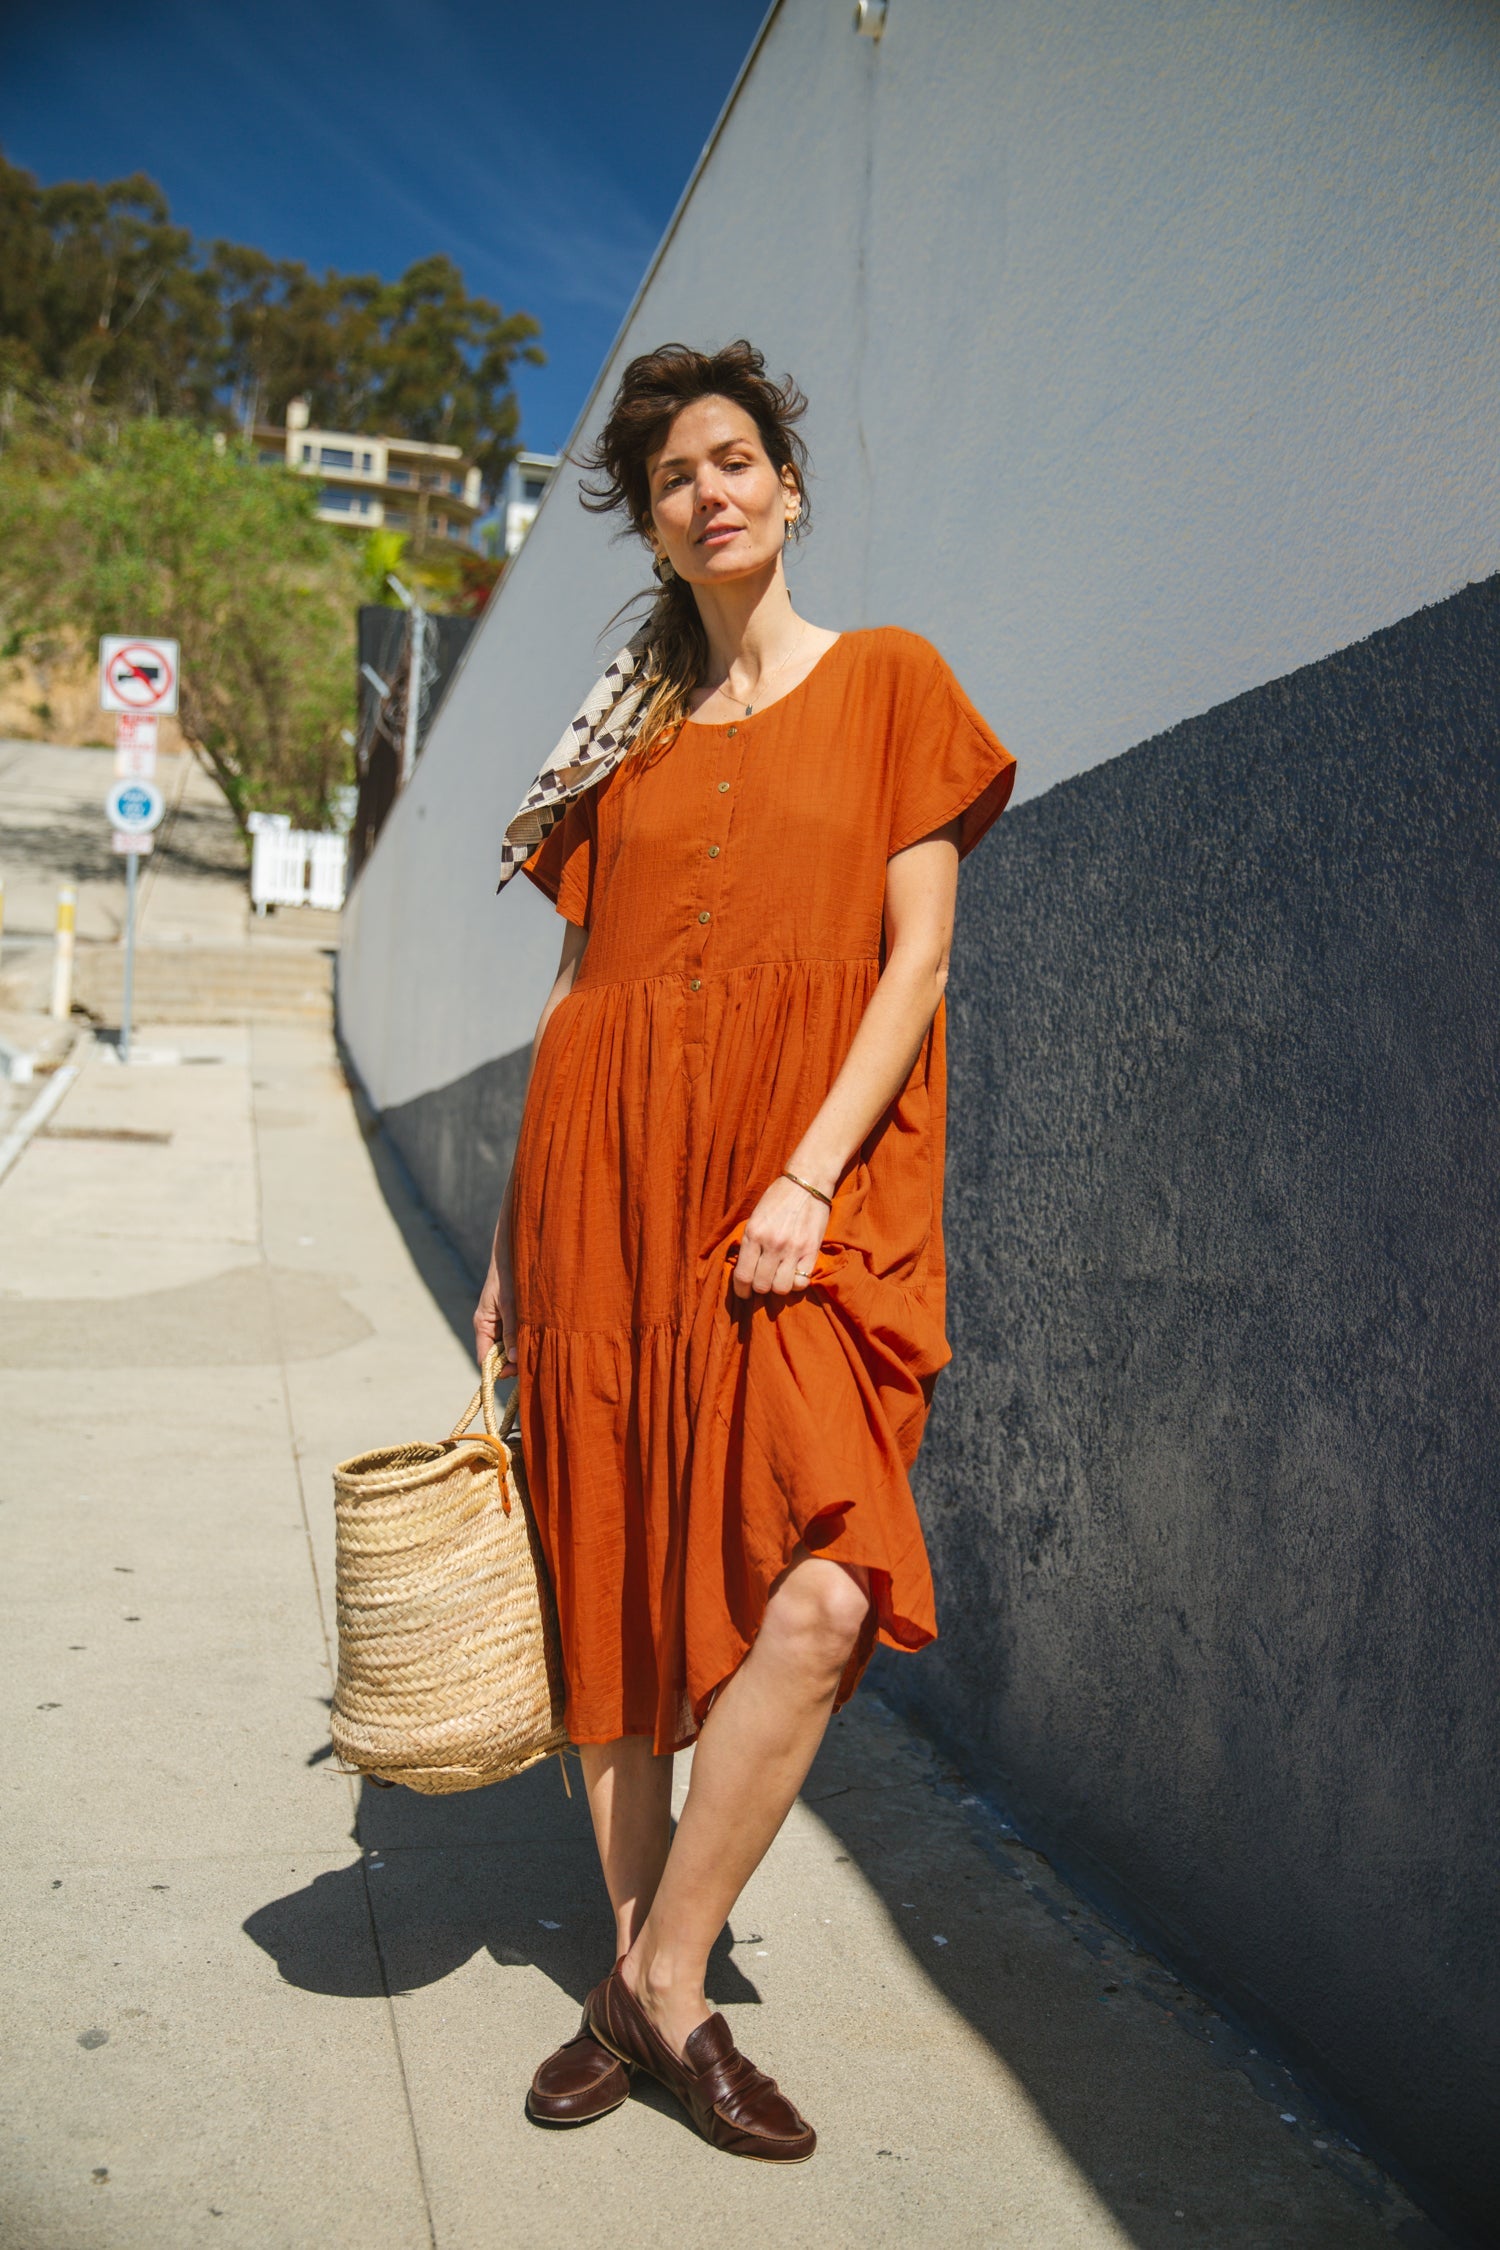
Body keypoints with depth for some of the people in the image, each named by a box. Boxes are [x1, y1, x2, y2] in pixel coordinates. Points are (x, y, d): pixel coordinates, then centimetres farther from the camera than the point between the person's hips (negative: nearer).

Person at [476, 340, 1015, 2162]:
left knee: (821, 1588, -17)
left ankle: (663, 1977, 3)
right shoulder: (626, 738, 15)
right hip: (611, 1177, 3)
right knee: (616, 1589, 5)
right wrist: (516, 1241, 8)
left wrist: (809, 1175, -13)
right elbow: (575, 987, 13)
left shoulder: (889, 681, 7)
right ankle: (637, 1975, 23)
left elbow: (916, 954, -2)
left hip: (807, 1185, -3)